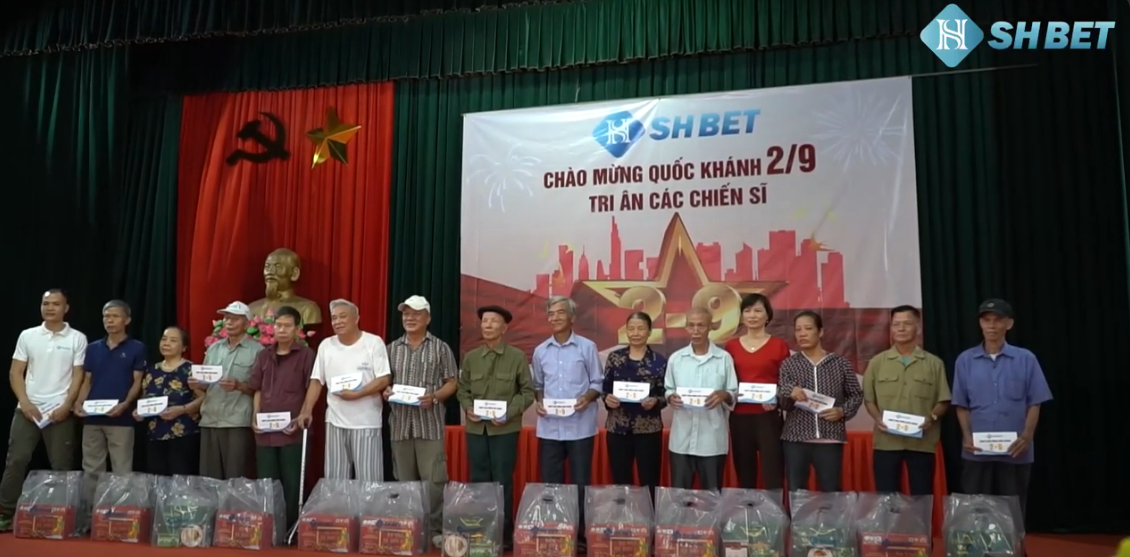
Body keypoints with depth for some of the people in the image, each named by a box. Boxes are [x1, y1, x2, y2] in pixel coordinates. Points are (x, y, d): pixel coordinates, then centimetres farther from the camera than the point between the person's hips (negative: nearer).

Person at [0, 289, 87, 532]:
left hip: (60, 412, -2)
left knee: (61, 466, 2)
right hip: (27, 409, 2)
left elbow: (78, 376, -2)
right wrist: (25, 402, -7)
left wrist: (66, 406, -11)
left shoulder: (77, 339, 0)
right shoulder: (27, 336, 6)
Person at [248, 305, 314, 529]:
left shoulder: (306, 355, -1)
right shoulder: (263, 355, 12)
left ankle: (289, 529, 12)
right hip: (265, 431, 4)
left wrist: (301, 418, -11)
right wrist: (255, 416, 2)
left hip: (291, 430, -4)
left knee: (291, 485, 2)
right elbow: (257, 390, 15)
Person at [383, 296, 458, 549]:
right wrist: (385, 391, -6)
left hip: (431, 424, -3)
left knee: (433, 480, -5)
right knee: (404, 481, 9)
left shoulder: (441, 348, 3)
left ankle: (436, 530, 3)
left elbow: (451, 383, 1)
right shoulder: (392, 349, 13)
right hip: (401, 424, 3)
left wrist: (434, 397, -15)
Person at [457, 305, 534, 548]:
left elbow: (527, 392, -1)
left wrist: (509, 413, -14)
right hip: (476, 428, 3)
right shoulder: (471, 357, 7)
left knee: (503, 482, 2)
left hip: (505, 429, -3)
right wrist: (468, 408, -7)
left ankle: (504, 534, 13)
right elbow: (463, 390, 12)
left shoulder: (517, 357, -2)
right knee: (478, 480, 10)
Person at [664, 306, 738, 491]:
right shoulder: (676, 358, 6)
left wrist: (724, 395, -20)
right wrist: (671, 397, -11)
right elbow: (668, 389, 11)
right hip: (681, 440, 2)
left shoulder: (724, 358, 1)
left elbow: (734, 394, 1)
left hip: (713, 440, -1)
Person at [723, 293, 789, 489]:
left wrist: (777, 399, -17)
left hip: (768, 417, -3)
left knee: (773, 477, -5)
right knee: (744, 477, 9)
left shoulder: (779, 345, 1)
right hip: (739, 418, 3)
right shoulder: (731, 345, 9)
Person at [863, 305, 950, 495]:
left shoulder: (934, 363, 6)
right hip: (885, 442, 0)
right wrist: (877, 418, -9)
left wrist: (932, 417, -14)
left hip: (922, 442, 0)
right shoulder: (877, 362, 7)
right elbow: (868, 399, 9)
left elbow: (943, 401, 5)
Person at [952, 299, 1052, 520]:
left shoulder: (1026, 359, 1)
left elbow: (1034, 403, 1)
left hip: (1015, 452, -1)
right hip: (977, 452, 1)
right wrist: (967, 436, -9)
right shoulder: (965, 360, 3)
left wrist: (1026, 436, -13)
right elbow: (962, 405, 6)